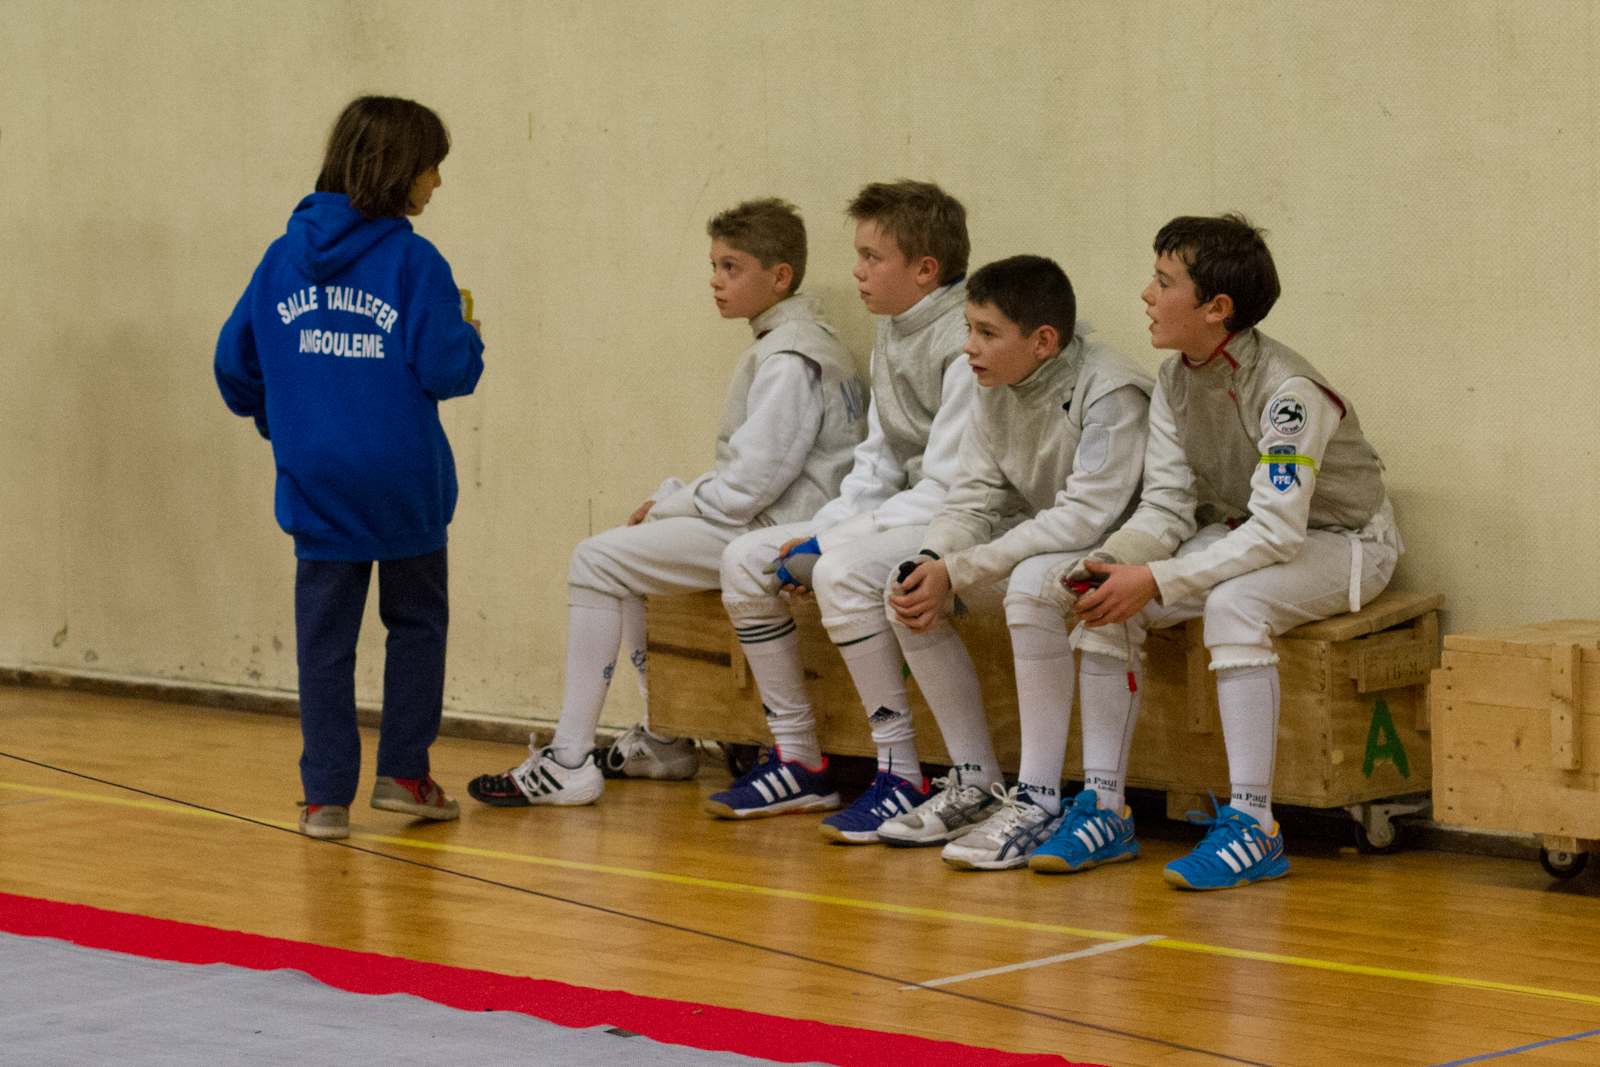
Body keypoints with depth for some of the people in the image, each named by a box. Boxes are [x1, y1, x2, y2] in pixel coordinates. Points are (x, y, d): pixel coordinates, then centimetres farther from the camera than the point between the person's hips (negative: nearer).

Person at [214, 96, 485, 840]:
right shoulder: (411, 261, -11)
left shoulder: (284, 257, 4)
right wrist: (469, 339, 6)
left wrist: (279, 421, 24)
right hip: (403, 481, -3)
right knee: (416, 622, 16)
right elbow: (446, 369, -15)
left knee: (325, 637, 6)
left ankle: (327, 795, 4)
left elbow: (234, 365, 8)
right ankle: (403, 773, 16)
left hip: (315, 484, 3)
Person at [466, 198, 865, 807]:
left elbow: (751, 483, -22)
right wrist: (673, 499, 8)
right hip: (764, 522, 11)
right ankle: (666, 742, 27)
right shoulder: (782, 346, 17)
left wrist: (670, 504, -8)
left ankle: (570, 761, -14)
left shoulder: (790, 361, -17)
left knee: (598, 560, -13)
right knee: (628, 555, 25)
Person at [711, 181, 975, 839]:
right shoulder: (891, 335, 11)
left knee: (842, 570, -34)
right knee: (745, 559, 2)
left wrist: (828, 543, -21)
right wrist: (820, 532, -2)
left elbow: (949, 488, -23)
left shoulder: (967, 344, -20)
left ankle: (902, 776, -28)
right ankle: (797, 761, 6)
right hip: (907, 512, 10)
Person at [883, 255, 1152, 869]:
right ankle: (978, 787, 0)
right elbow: (974, 499, 0)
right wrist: (930, 563, -23)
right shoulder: (997, 393, 0)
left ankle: (1039, 799, -30)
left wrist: (958, 572, -30)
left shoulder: (1111, 393, -24)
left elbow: (1087, 517, -30)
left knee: (1032, 582, -36)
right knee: (912, 587, -7)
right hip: (1044, 543, 8)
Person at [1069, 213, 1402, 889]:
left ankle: (1254, 827, -35)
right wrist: (1111, 565, -25)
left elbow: (1277, 531, -33)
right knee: (1105, 598, -14)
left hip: (1339, 543, -7)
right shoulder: (1175, 382, -3)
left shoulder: (1288, 391, -27)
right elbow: (1167, 506, -4)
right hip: (1239, 538, 7)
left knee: (1233, 602, -37)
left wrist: (1155, 580, -36)